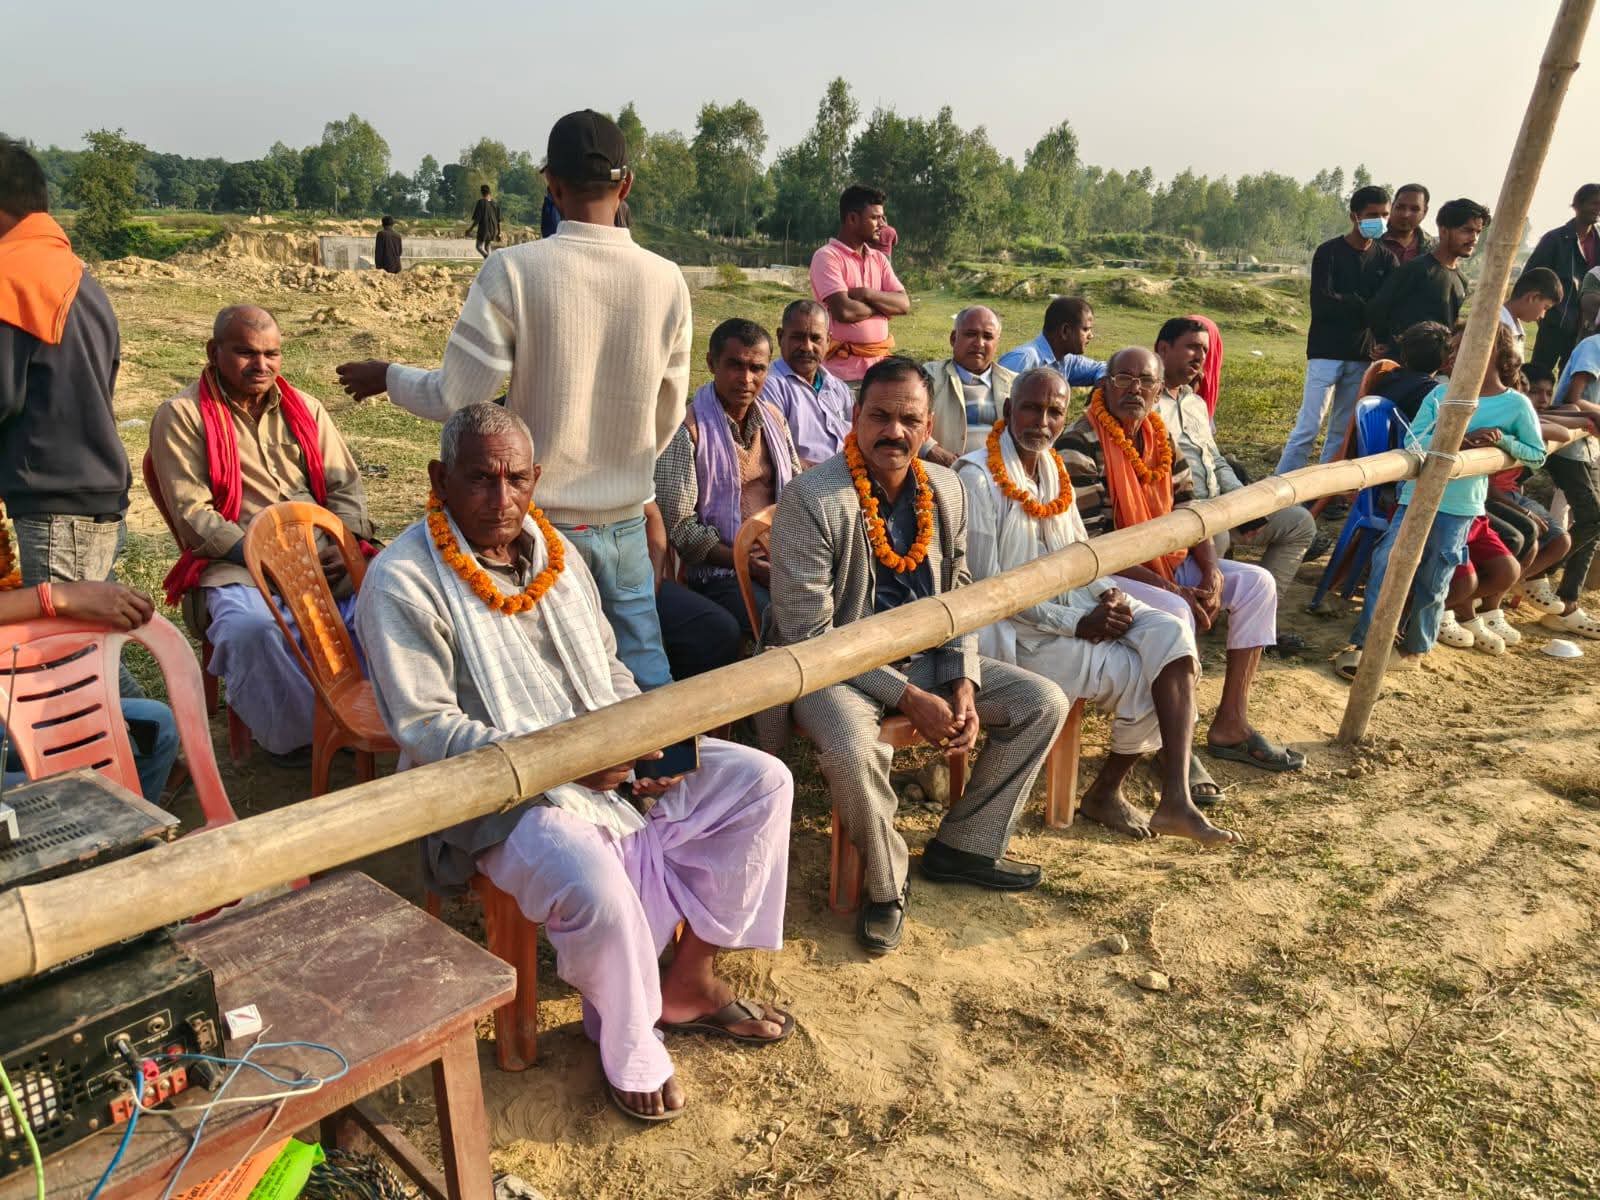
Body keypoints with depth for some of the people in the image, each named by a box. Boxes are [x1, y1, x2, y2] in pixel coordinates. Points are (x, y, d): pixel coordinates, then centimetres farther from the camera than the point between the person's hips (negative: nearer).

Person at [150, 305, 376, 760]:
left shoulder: (304, 408, 19)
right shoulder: (182, 415, 5)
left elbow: (346, 484, 14)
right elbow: (193, 515, -4)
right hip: (238, 566, -3)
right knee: (251, 630, -36)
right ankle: (299, 736, -13)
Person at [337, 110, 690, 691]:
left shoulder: (514, 270, -12)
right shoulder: (667, 280, -2)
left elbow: (455, 398, -9)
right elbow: (668, 415, 7)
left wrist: (387, 376, 11)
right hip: (626, 527, 3)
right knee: (647, 676, 13)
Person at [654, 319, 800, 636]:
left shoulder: (774, 419, 14)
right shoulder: (688, 429, -8)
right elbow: (679, 526, -10)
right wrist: (749, 564, -16)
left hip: (784, 560, 6)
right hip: (720, 571, -6)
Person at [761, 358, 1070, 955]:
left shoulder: (946, 490, 2)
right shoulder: (810, 500, -19)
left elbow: (958, 597, 10)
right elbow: (807, 636, -20)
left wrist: (963, 685, -6)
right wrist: (908, 698, -21)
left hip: (924, 656, 7)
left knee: (1044, 703, 0)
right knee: (853, 750, -37)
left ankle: (963, 845, 14)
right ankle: (886, 885, -5)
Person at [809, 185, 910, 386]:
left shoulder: (879, 258, 13)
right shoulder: (827, 256, -8)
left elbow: (904, 304, 2)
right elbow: (844, 311, -20)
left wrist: (866, 294, -14)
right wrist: (884, 306, -3)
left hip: (880, 365, 6)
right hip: (843, 370, -6)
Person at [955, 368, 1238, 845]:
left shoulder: (1052, 467, 11)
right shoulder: (977, 477, -14)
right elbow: (986, 587, -18)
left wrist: (1107, 592, -4)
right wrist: (1076, 624, -18)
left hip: (1075, 604, 7)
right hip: (1017, 630, -7)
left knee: (1170, 635, -16)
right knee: (1142, 676, -16)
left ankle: (1176, 798, -14)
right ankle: (1105, 794, 9)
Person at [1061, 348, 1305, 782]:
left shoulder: (1162, 437, 7)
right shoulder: (1080, 446, -18)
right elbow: (1094, 547, -23)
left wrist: (1212, 572, -10)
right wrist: (1172, 589, -24)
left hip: (1167, 563, 9)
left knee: (1256, 583, 1)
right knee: (1175, 613, -33)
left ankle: (1230, 725, 4)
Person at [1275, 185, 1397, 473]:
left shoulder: (1385, 258, 9)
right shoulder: (1329, 252, -3)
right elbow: (1322, 303, -15)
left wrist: (1345, 303, -19)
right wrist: (1363, 304, -8)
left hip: (1361, 356, 5)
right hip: (1326, 352, -5)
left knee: (1342, 432, 6)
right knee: (1308, 427, -9)